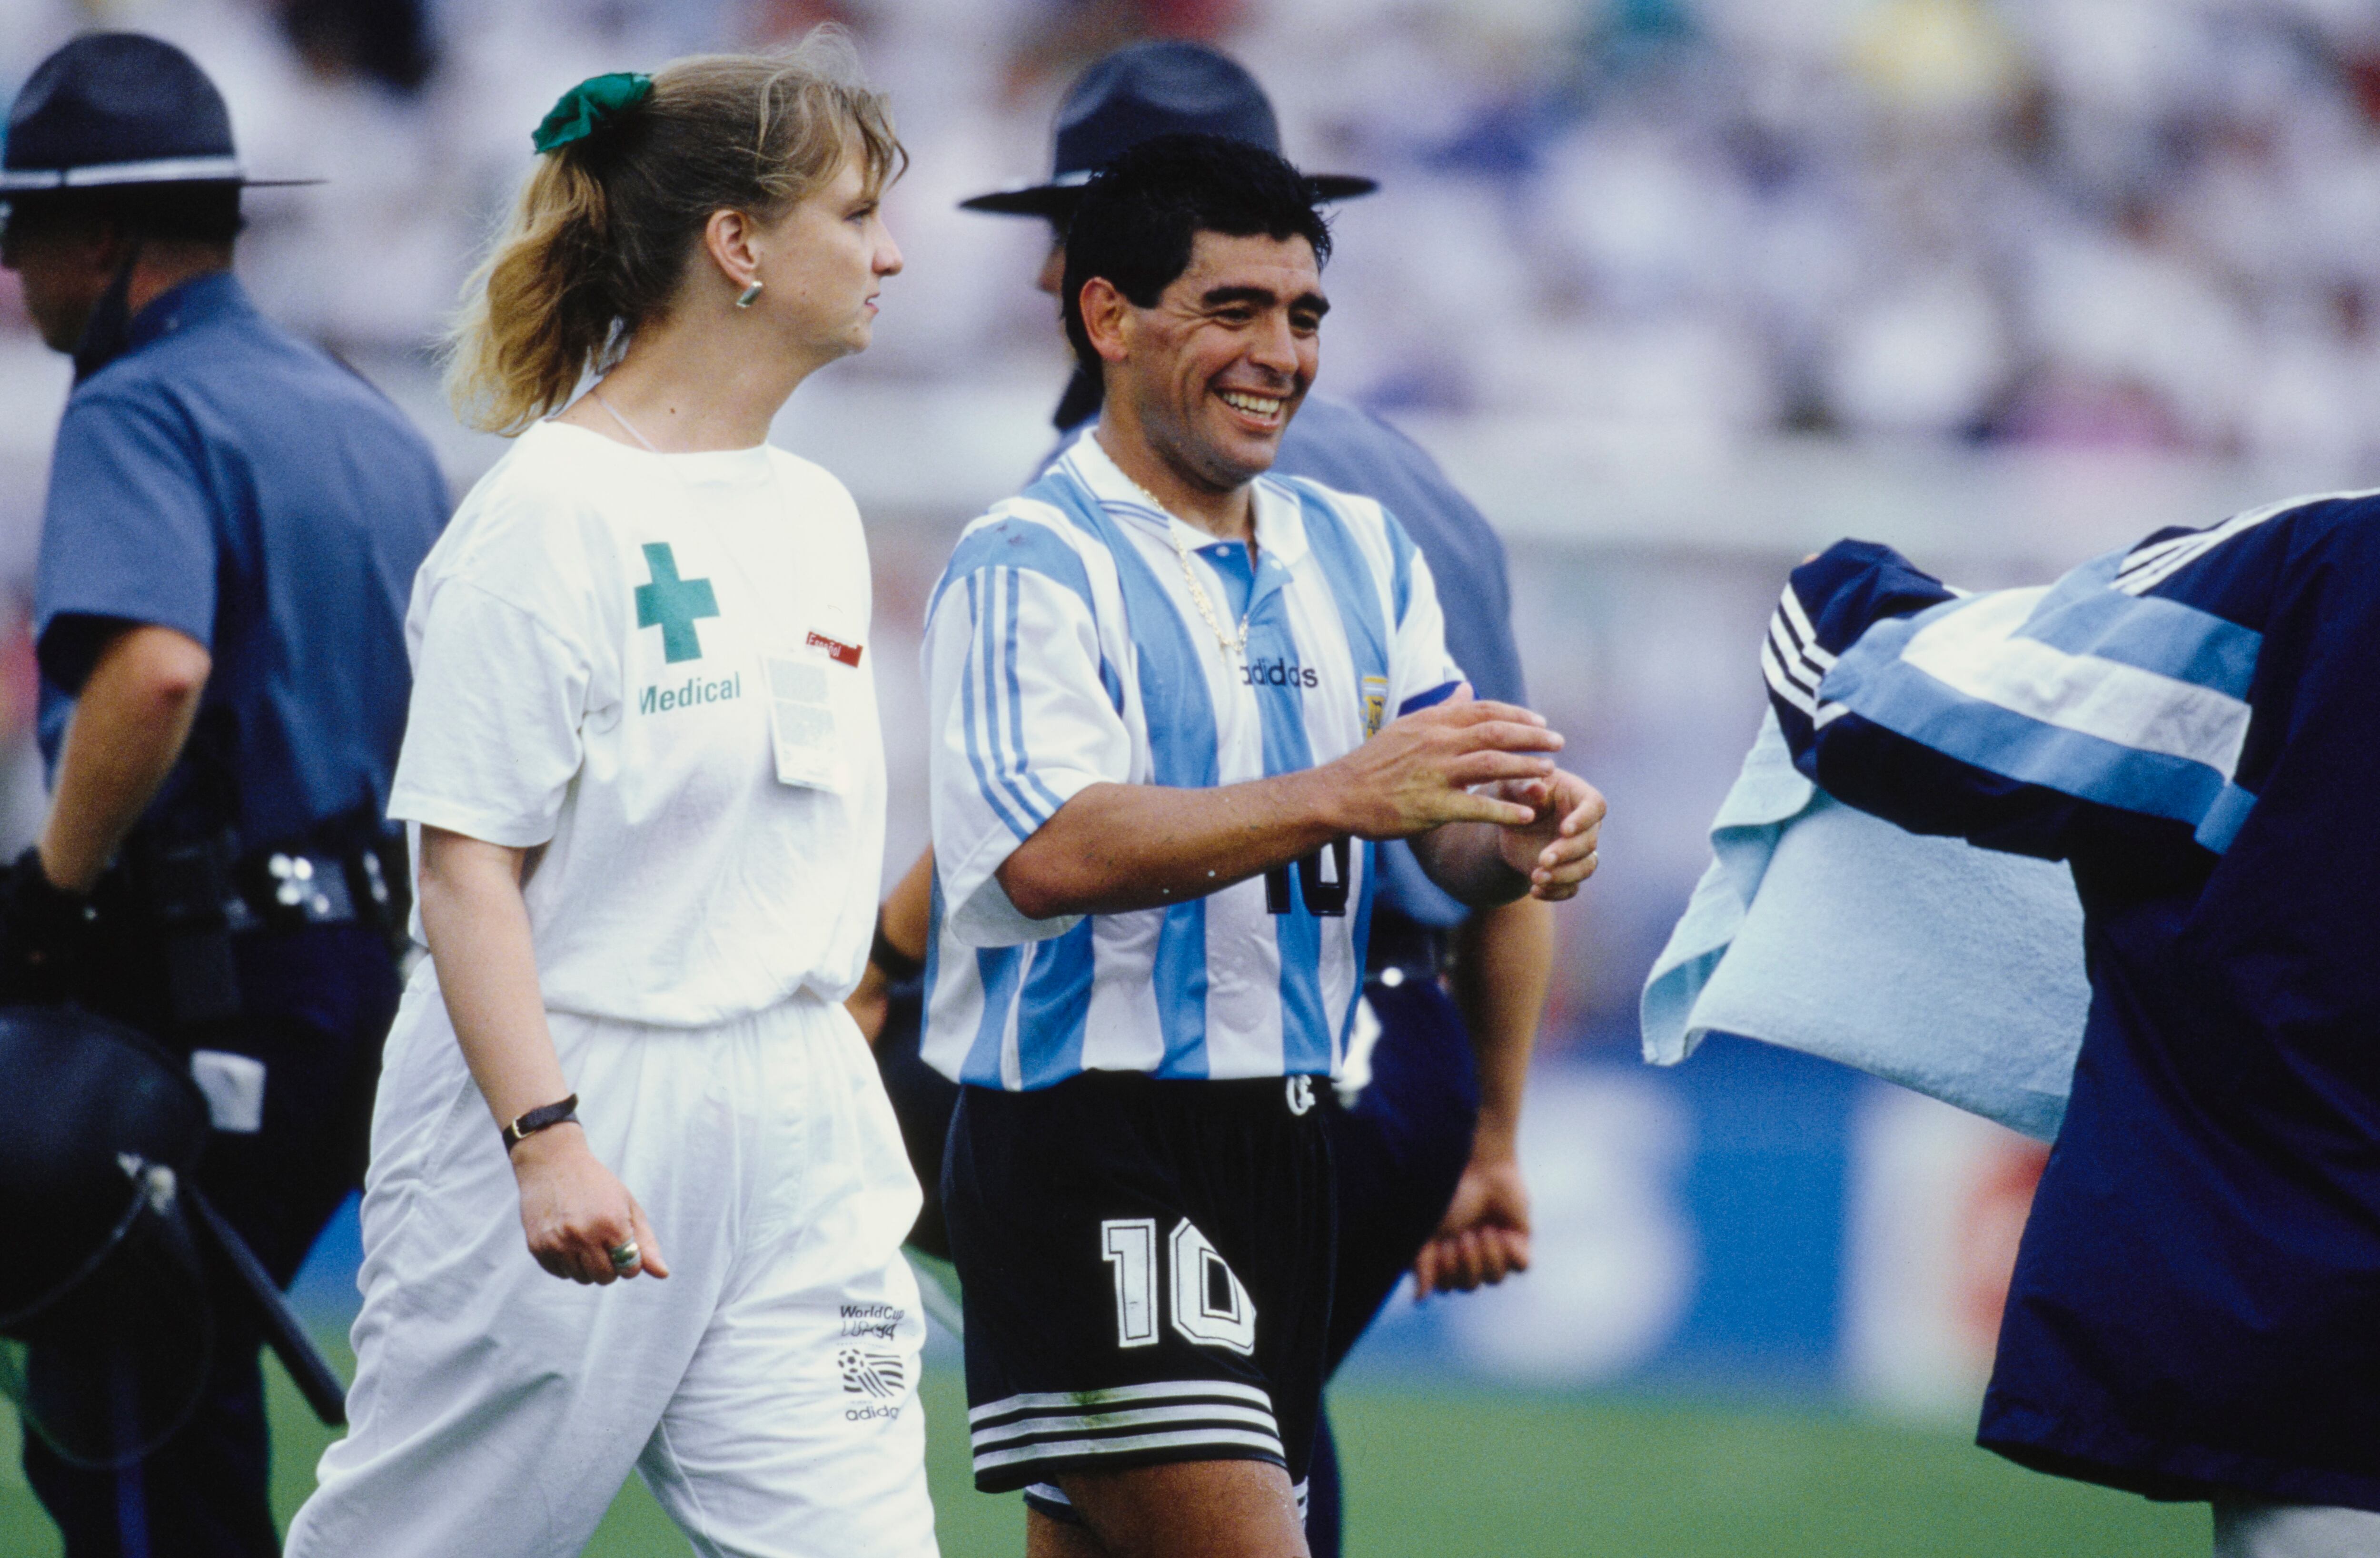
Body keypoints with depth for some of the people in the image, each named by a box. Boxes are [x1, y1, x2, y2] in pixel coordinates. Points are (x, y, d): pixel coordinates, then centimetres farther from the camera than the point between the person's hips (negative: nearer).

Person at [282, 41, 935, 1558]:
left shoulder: (817, 514, 12)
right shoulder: (553, 513, -12)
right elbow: (467, 864, -16)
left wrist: (854, 1116, 19)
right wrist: (544, 1138, -24)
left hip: (789, 1129, 7)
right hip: (569, 1103, -7)